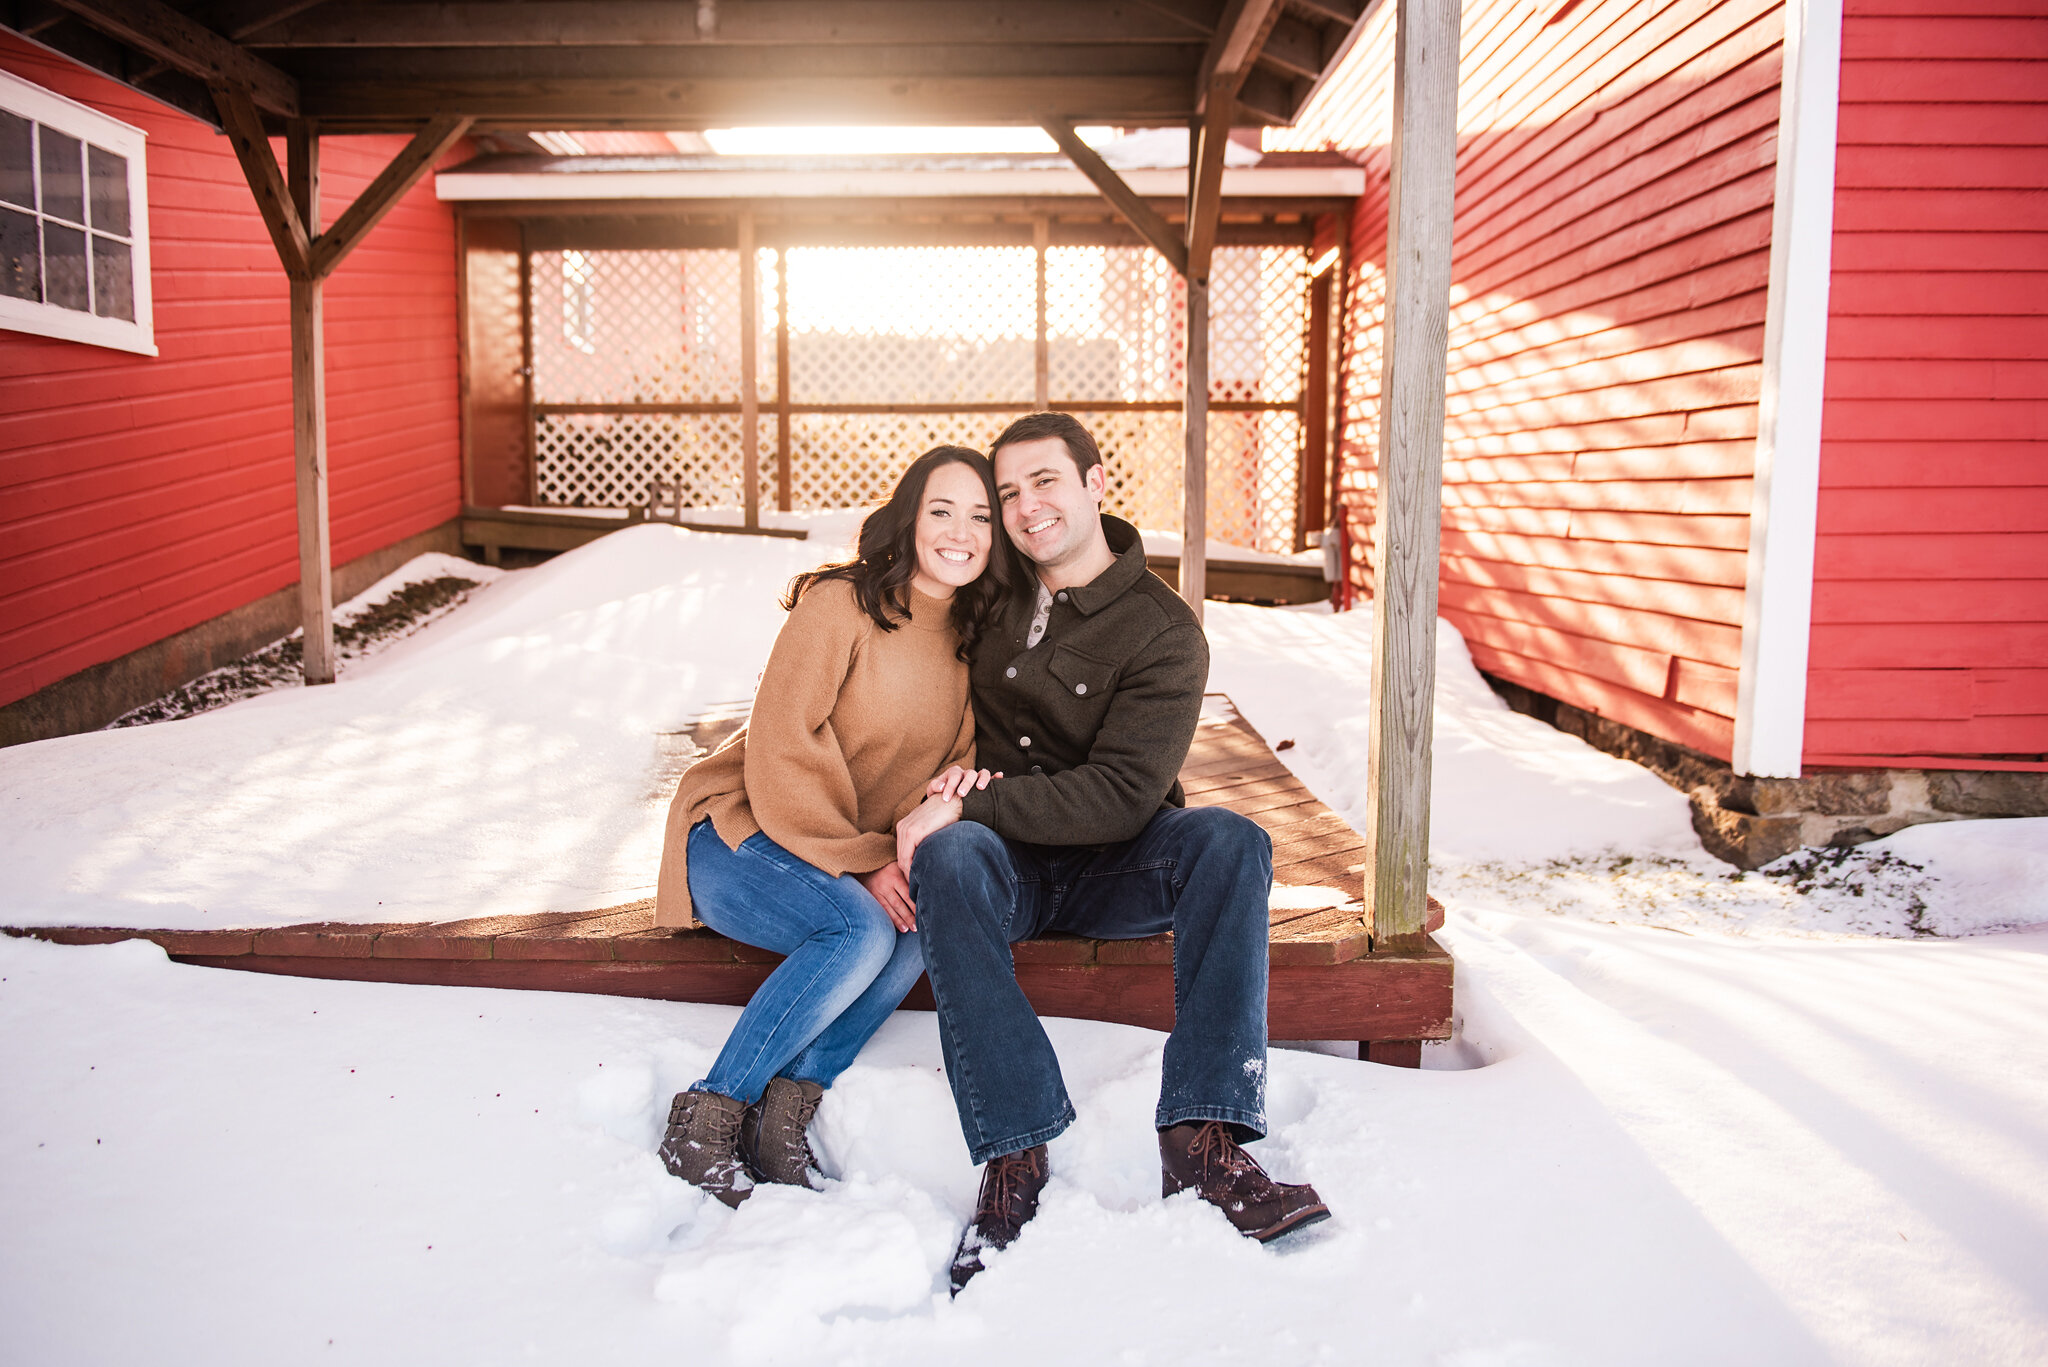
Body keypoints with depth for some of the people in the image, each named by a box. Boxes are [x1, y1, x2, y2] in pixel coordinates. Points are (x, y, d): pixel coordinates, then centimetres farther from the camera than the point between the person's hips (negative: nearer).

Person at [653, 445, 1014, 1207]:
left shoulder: (971, 641, 7)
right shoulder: (839, 604, -13)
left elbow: (956, 758, 4)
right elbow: (781, 752, -17)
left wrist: (959, 789, -21)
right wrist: (859, 863, -21)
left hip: (866, 857, 6)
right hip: (738, 836, -6)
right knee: (864, 931, -32)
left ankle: (786, 1111, -20)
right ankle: (705, 1123, -19)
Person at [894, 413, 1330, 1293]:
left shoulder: (1164, 632, -6)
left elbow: (1122, 794, -17)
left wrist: (969, 806, -25)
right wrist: (948, 800, -1)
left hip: (1109, 864, -1)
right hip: (1003, 861, 1)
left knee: (1233, 844, -30)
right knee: (947, 855, -34)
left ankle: (1203, 1140, -38)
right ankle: (1014, 1157, -38)